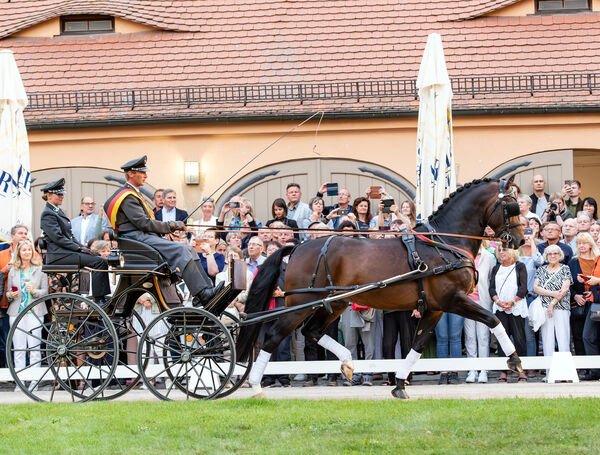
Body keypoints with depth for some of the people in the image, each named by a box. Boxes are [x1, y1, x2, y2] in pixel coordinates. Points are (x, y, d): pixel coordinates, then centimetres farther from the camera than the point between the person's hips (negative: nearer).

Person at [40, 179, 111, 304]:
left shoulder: (58, 211, 22)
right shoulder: (48, 214, -9)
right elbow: (58, 238, -17)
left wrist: (83, 247, 6)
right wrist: (79, 248, -17)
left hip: (66, 251, 10)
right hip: (58, 255, -10)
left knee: (100, 259, -3)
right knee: (99, 261, -21)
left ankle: (102, 298, -5)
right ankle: (99, 300, -21)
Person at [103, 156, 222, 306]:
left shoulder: (133, 194, 23)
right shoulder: (127, 197, -11)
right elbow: (143, 223, -17)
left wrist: (168, 227, 8)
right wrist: (170, 226, -11)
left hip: (145, 236, 10)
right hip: (138, 238, -10)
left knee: (189, 249, -3)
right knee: (180, 251, -26)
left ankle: (207, 288, -12)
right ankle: (202, 294, -31)